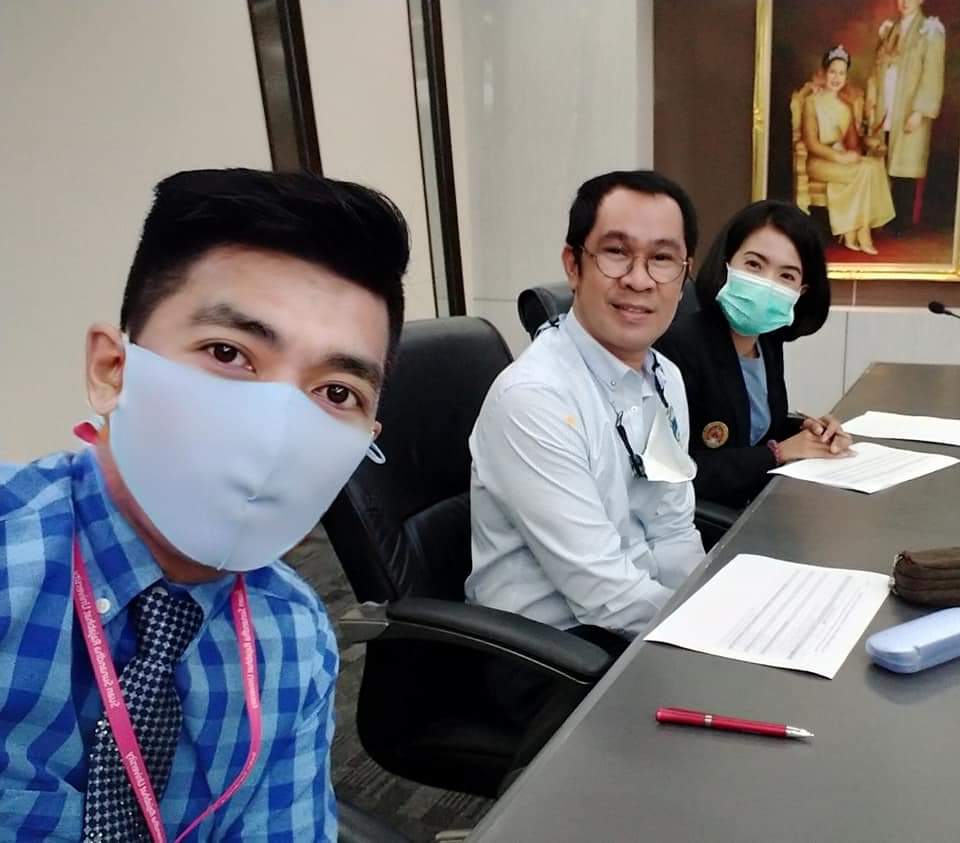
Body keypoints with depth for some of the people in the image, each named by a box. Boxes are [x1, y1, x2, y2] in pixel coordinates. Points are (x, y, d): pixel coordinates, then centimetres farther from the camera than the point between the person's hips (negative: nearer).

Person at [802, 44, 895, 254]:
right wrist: (840, 157, -22)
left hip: (845, 159, 5)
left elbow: (854, 142, 11)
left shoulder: (850, 101, 13)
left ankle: (851, 234, -24)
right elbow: (811, 143, -12)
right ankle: (861, 233, -18)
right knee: (866, 171, -28)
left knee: (875, 164, -25)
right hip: (819, 161, -5)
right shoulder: (812, 101, -4)